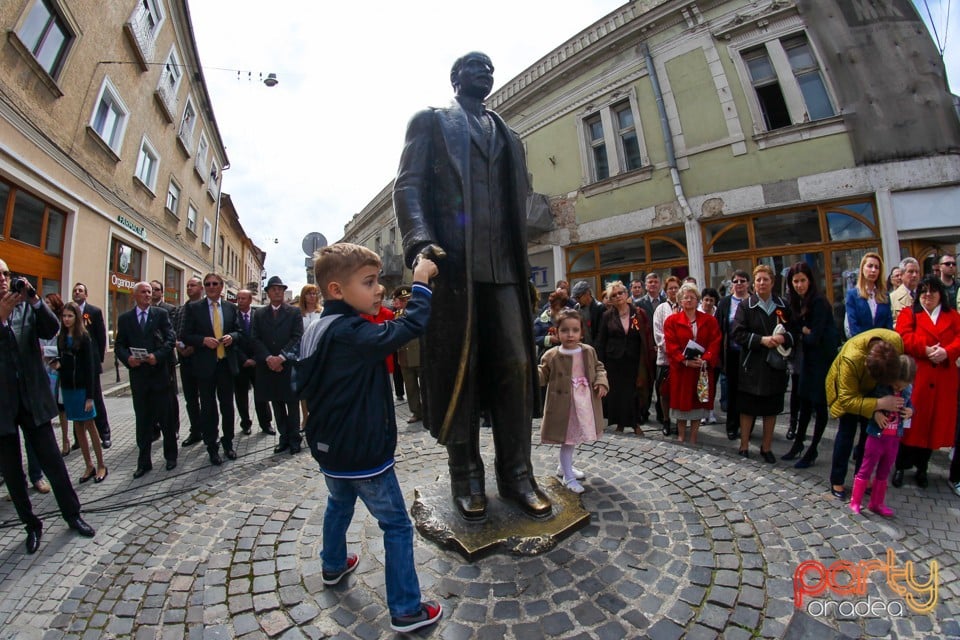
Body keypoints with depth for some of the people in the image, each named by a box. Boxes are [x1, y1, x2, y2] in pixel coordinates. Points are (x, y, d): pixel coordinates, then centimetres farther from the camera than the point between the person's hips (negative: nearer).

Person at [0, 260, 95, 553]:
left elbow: (52, 330, -10)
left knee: (53, 462, 8)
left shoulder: (27, 307, 2)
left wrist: (35, 299, -22)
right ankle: (32, 525, 28)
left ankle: (73, 515, 22)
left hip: (33, 400, 1)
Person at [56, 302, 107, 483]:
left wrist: (90, 396, -13)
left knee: (89, 426, 1)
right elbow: (61, 361, 13)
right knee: (79, 427, 9)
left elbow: (89, 366, -10)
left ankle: (101, 466, 9)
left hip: (82, 387, -5)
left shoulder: (84, 337, -8)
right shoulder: (61, 338, 6)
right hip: (67, 387, 5)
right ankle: (89, 466, 17)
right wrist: (58, 364, -12)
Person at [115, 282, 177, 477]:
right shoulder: (125, 318, 8)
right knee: (142, 420, 9)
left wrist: (158, 355, -17)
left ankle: (171, 456, 21)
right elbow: (119, 345, 6)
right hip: (138, 374, 2)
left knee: (165, 417, 6)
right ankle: (144, 462, 20)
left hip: (159, 372, -2)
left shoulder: (161, 314, 2)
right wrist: (127, 359, -13)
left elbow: (171, 338, -4)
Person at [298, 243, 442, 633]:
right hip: (364, 454, -9)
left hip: (329, 449, 9)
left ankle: (333, 566, 54)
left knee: (338, 505, 32)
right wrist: (420, 283, -24)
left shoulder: (316, 331, 3)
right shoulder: (353, 332, -25)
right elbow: (411, 326, -36)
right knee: (397, 527, 5)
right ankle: (405, 610, 17)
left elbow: (304, 385, 13)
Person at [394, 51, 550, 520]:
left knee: (516, 367, -2)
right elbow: (408, 184, 2)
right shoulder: (431, 121, 16)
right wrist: (420, 240, -17)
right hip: (453, 264, -4)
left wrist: (523, 266, 14)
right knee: (459, 370, -1)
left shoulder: (508, 136, 29)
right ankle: (466, 476, 13)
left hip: (504, 267, 4)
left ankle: (516, 474, 11)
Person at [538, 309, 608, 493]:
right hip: (564, 406, -5)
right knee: (567, 439, 2)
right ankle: (568, 477, 19)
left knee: (574, 438, 20)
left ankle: (564, 466, 42)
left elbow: (598, 367, 13)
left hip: (584, 404, 5)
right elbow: (542, 377, -5)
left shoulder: (589, 351, -1)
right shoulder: (551, 356, -11)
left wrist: (601, 381, -4)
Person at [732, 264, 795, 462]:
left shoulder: (783, 306, 6)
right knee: (747, 408, 5)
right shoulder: (745, 306, -2)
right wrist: (761, 340, -19)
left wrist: (784, 338, -13)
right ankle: (744, 446, 18)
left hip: (775, 364, 3)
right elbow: (738, 333, -8)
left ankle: (766, 447, 27)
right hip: (752, 365, -2)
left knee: (771, 409, 12)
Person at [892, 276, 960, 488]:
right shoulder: (909, 313, 5)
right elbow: (904, 338, -9)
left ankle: (921, 467, 23)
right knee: (911, 422, 0)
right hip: (915, 377, -3)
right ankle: (901, 467, 11)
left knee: (934, 424, 9)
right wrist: (926, 350, -22)